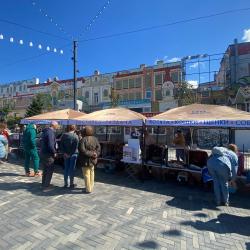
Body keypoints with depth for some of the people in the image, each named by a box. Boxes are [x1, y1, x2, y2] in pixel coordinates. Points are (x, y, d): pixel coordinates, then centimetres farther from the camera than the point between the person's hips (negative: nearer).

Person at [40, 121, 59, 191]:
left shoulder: (45, 131, 10)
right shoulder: (50, 132, -20)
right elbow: (50, 145, -27)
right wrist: (54, 153, -13)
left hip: (43, 153, 10)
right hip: (48, 154, -10)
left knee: (45, 170, 21)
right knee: (50, 170, 2)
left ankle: (44, 184, 34)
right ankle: (46, 187, 8)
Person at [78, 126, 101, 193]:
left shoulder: (83, 139, -16)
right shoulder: (95, 139, 0)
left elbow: (82, 150, -22)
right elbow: (98, 148, -1)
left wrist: (91, 154, -15)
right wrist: (96, 154, -8)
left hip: (85, 160, -5)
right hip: (93, 159, 6)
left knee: (86, 174, 7)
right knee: (92, 173, 21)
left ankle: (88, 189, 14)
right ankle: (91, 187, 32)